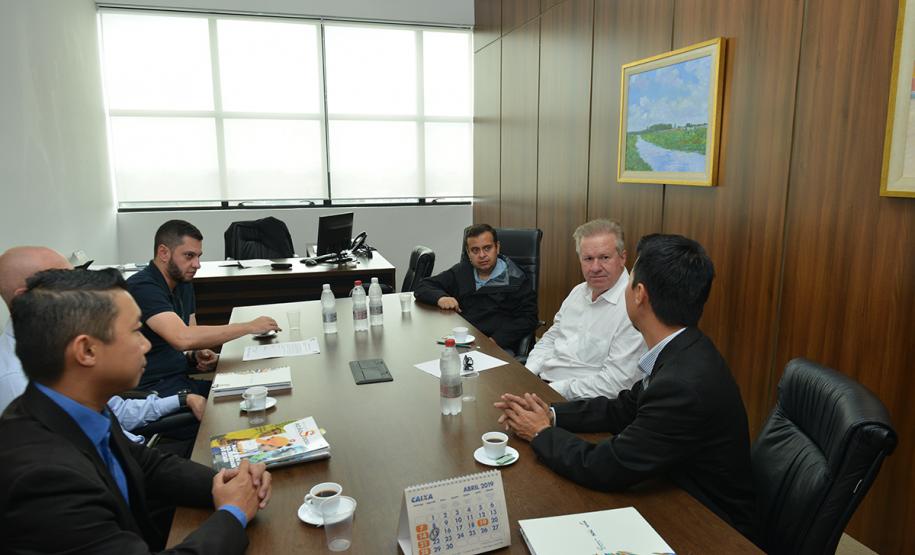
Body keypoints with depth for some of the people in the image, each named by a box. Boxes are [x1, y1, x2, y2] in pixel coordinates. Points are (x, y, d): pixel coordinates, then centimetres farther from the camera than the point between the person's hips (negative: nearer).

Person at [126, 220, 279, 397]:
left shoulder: (183, 283, 11)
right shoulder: (142, 288, -17)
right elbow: (183, 338, -31)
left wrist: (197, 354, -7)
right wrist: (249, 327, -25)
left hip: (183, 374, 8)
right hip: (153, 387, -8)